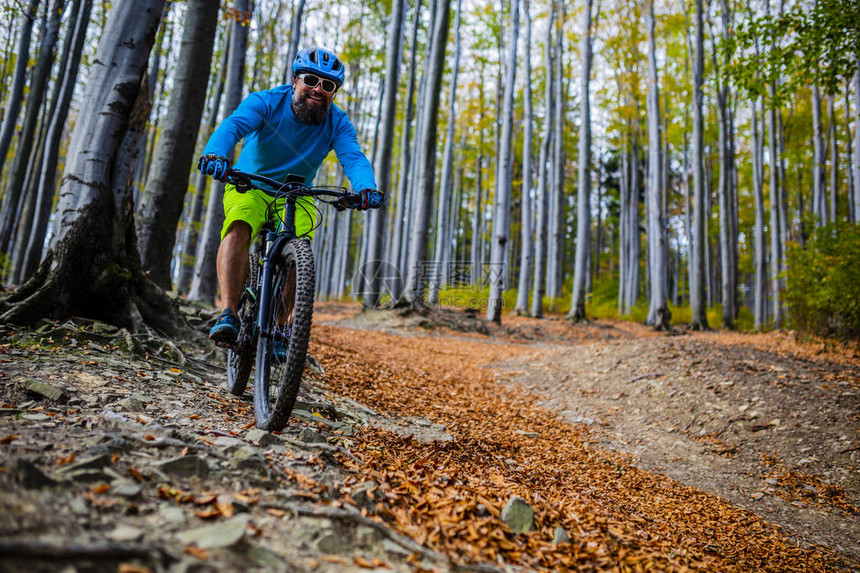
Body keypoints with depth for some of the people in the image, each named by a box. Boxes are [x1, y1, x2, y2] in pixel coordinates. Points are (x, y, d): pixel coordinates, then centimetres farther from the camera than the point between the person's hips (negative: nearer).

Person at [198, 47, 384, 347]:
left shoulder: (337, 123, -7)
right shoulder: (265, 102, -13)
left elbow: (354, 157, -23)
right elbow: (232, 125, -30)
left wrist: (367, 188, -46)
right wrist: (215, 153, -53)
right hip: (249, 187, -2)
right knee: (238, 229, -32)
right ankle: (228, 316, -34)